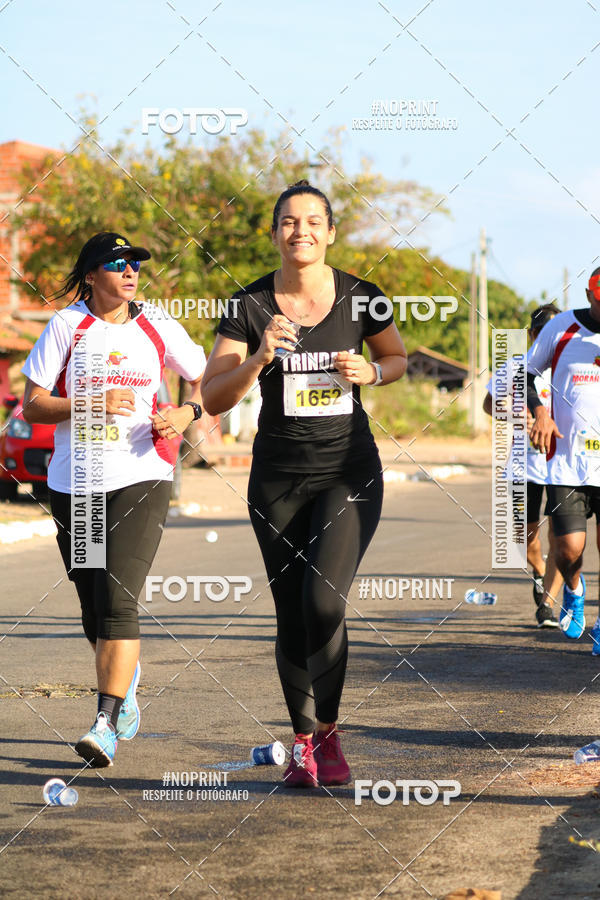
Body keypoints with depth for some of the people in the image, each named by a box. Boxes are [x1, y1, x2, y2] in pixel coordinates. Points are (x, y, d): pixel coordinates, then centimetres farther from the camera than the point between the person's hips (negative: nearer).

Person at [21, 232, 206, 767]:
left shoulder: (157, 327, 5)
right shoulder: (67, 326, 1)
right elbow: (33, 405, -1)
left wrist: (186, 413, -5)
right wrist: (91, 404, -16)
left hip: (141, 479, -1)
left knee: (118, 600, -15)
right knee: (94, 606, 10)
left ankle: (106, 726, -17)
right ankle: (126, 677, 39)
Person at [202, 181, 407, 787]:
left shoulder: (360, 298, -3)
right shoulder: (250, 306, -4)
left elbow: (397, 358, 16)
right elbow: (213, 399, -7)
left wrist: (371, 372, -7)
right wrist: (260, 358, -23)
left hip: (349, 471, -1)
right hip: (278, 477, 1)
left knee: (324, 599, -18)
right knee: (291, 616, 4)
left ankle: (326, 731, 1)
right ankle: (303, 742, 21)